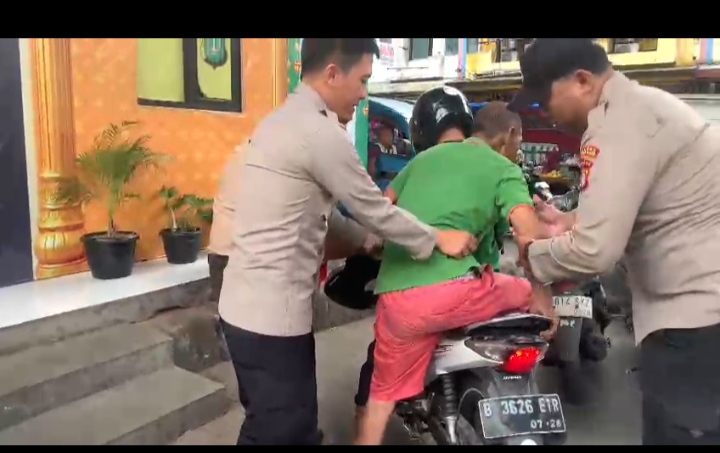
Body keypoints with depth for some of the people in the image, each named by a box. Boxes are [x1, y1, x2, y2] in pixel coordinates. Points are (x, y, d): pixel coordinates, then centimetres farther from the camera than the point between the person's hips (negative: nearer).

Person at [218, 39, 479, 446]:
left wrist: (364, 238, 21)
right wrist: (438, 239, 3)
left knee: (292, 425, 22)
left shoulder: (281, 121, 12)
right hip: (273, 314, -9)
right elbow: (376, 211, -11)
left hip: (247, 305, 9)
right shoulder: (321, 133, -19)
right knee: (282, 432, 6)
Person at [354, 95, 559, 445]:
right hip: (448, 290, -5)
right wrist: (543, 297, 4)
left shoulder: (425, 156, 22)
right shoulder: (504, 169, 7)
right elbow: (530, 234, -8)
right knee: (532, 297, 20)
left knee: (385, 390, 23)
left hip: (395, 297, 6)